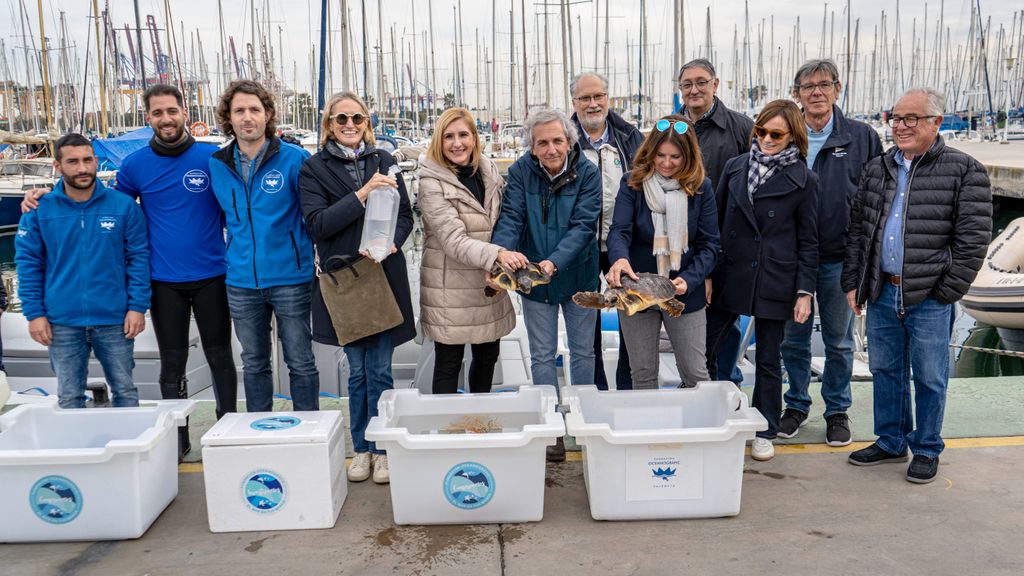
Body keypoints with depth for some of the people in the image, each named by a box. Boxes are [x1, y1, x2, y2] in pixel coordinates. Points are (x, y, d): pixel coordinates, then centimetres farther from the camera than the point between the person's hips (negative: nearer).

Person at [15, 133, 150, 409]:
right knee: (69, 398, 12)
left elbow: (138, 257, -1)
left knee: (125, 391, 11)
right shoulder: (40, 210, -1)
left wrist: (138, 306, -6)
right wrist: (34, 313, -3)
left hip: (114, 320, -1)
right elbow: (28, 263, 2)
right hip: (62, 322, 1)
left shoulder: (123, 205, -2)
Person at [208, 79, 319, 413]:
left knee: (301, 362, 5)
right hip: (241, 283, 4)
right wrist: (236, 253, 14)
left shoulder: (294, 159, -7)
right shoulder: (216, 165, 5)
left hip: (290, 280, -4)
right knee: (253, 364, 15)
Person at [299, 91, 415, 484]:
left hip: (385, 278, 1)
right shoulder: (314, 168, 2)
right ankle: (361, 448, 24)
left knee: (380, 370, 4)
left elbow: (405, 214, 8)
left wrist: (391, 241, -13)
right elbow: (317, 224, -9)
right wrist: (362, 195, -19)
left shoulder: (383, 162, 7)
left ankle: (381, 448, 18)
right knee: (357, 370, 9)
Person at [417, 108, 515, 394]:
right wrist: (496, 255, -36)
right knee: (448, 365, 5)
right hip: (450, 289, -6)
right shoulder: (432, 183, -14)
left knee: (487, 356, 18)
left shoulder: (489, 170, 5)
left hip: (489, 283, 6)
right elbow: (454, 241, -23)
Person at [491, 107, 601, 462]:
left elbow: (584, 225, -20)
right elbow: (511, 217, -18)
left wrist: (554, 262, -35)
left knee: (582, 351, 13)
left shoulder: (587, 174, -12)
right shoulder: (520, 172, -9)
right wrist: (503, 249, -40)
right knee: (542, 356, 9)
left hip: (579, 275, -1)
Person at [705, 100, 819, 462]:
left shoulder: (803, 180, -1)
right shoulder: (735, 167, 6)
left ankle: (765, 432, 24)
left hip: (773, 282, -3)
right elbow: (716, 221, 8)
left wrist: (805, 291, -5)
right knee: (702, 350, 2)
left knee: (767, 359, 9)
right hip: (728, 278, 3)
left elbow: (808, 241, 0)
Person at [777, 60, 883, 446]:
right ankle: (796, 405, 29)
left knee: (839, 340, 11)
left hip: (839, 258, -1)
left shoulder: (862, 137, 0)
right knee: (793, 338, 11)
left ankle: (837, 411, 27)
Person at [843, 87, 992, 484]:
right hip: (882, 292, 5)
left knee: (929, 377, 6)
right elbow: (858, 229, 14)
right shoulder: (877, 169, 10)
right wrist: (853, 282, 7)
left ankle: (926, 451, 23)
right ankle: (890, 442, 30)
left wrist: (946, 293, -11)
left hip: (929, 298, -5)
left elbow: (973, 239, -8)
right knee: (885, 370, 14)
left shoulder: (964, 171, -5)